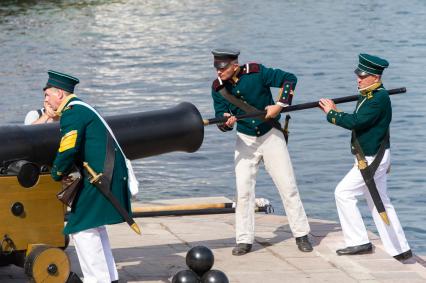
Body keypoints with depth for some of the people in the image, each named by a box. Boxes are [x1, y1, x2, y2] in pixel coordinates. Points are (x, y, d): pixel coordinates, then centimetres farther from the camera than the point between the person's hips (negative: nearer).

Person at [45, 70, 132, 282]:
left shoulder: (71, 113, -12)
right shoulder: (82, 109, 21)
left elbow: (68, 150, -22)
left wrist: (57, 174, -5)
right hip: (111, 175, 11)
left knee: (83, 228, -7)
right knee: (94, 226, 20)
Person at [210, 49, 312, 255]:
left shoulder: (256, 73, -18)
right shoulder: (218, 88, -8)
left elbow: (289, 79, -12)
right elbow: (221, 119, -9)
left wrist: (280, 104, -21)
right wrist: (227, 122, -32)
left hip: (271, 136, -2)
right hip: (245, 140, 2)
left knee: (288, 186, 0)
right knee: (243, 190, -5)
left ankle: (301, 234, 9)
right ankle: (244, 240, 1)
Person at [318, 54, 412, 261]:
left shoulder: (380, 98, -20)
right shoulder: (368, 95, 11)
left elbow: (356, 121, -26)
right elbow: (358, 122, 13)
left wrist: (332, 114, -14)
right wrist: (335, 113, 2)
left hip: (373, 159, -10)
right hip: (372, 157, 10)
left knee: (343, 193, -7)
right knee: (380, 203, 14)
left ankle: (359, 242, -2)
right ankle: (400, 250, 19)